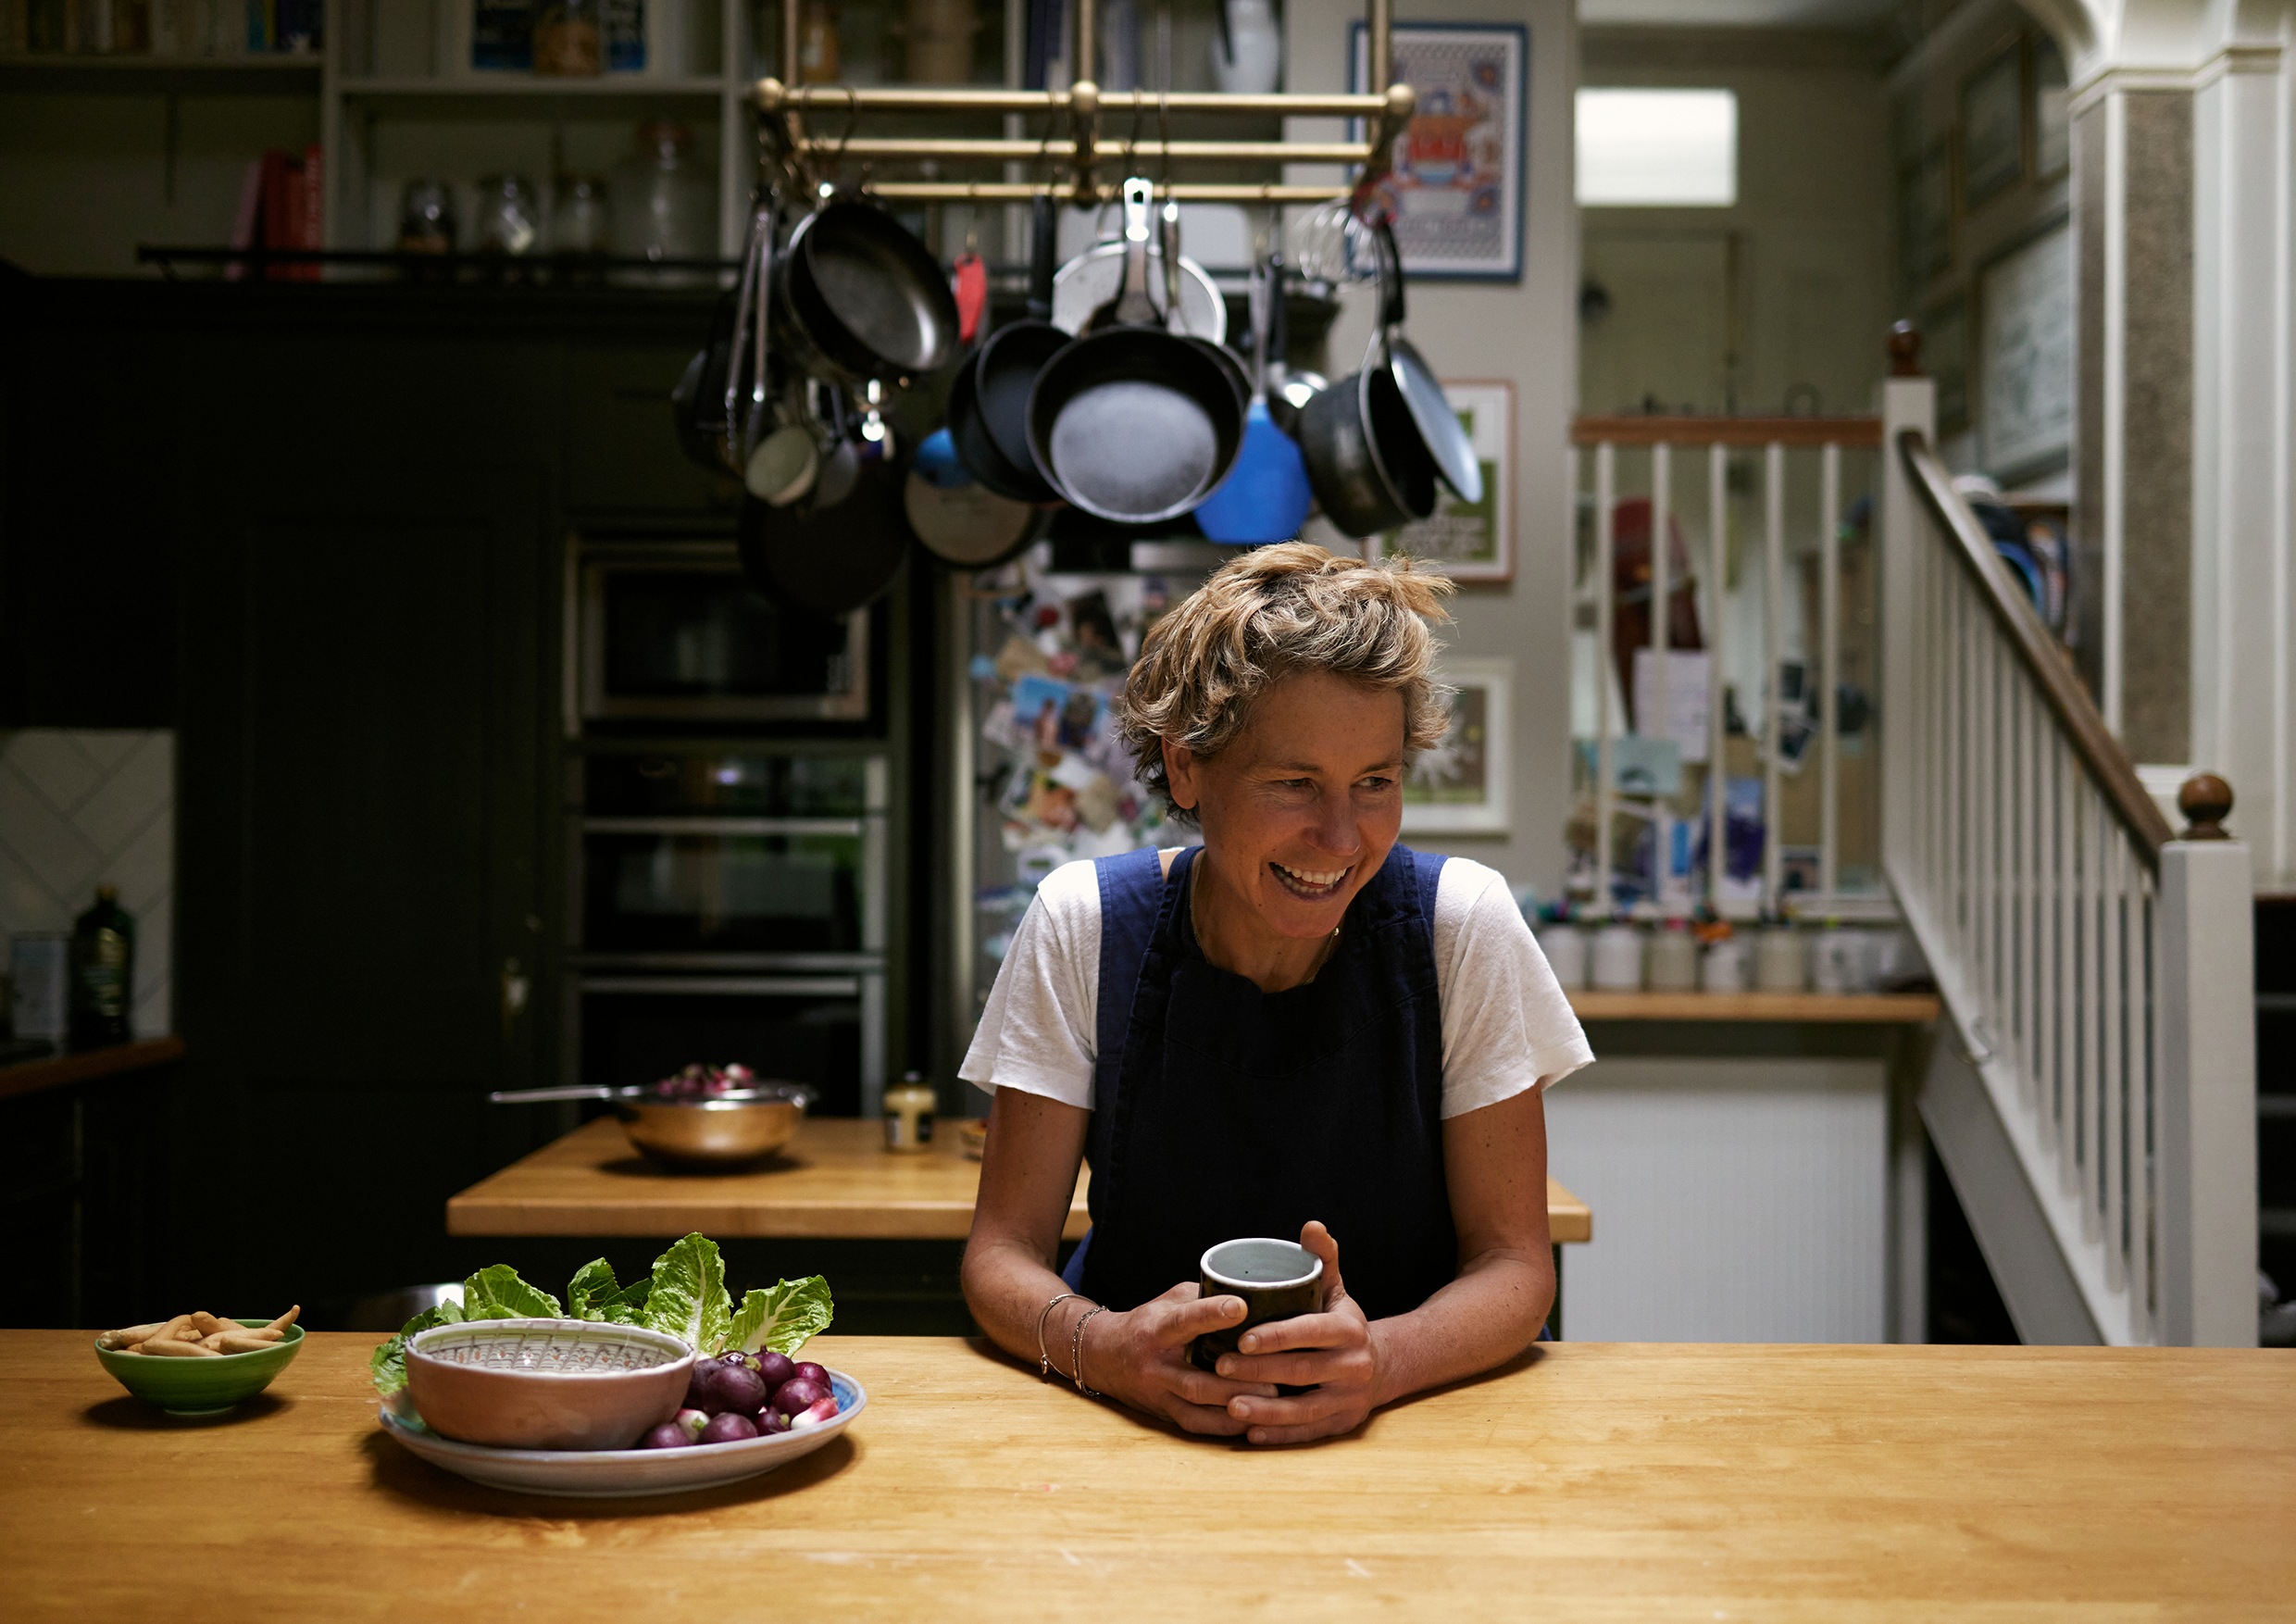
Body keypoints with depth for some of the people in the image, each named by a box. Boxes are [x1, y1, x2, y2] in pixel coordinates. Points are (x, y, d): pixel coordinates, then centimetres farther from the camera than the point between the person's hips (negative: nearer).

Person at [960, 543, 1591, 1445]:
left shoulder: (1463, 924, -10)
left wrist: (1382, 1358, -28)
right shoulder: (1082, 923, -9)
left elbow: (1514, 1261, -7)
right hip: (1138, 1425, 0)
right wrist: (1100, 1346, -28)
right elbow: (1004, 1248, -6)